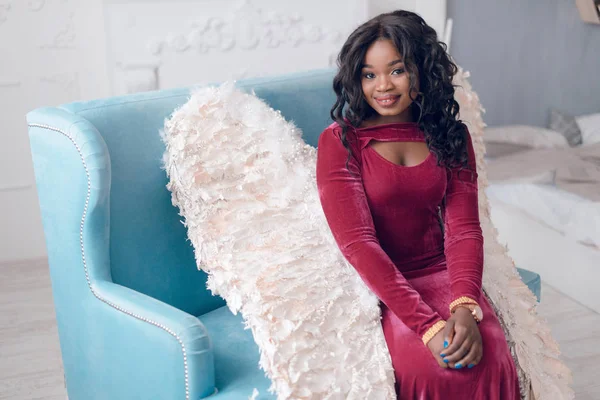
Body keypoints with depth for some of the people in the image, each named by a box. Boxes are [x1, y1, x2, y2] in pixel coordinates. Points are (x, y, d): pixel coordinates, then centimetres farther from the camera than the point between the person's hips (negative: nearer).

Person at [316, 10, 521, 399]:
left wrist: (465, 306, -21)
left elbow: (464, 229, -1)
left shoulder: (451, 136, 7)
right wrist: (429, 325, -23)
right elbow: (357, 241, -14)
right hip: (377, 282, -3)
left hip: (442, 274, 3)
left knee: (492, 362, -24)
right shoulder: (339, 141, -5)